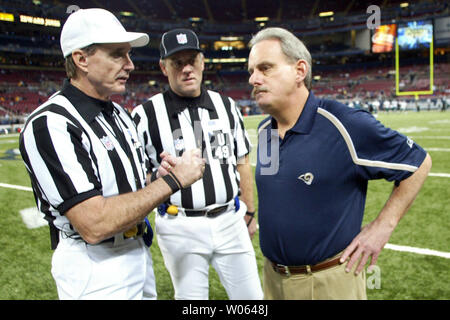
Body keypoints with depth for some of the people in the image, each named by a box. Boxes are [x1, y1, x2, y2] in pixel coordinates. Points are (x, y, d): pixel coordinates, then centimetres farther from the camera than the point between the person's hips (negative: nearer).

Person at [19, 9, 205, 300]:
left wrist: (166, 172, -6)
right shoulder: (50, 124, -22)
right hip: (95, 270, -8)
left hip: (139, 252, 8)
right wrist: (173, 180, -23)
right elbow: (94, 225, -28)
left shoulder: (118, 113, 8)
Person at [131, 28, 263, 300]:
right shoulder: (146, 115, -6)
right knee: (191, 296, 12)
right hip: (181, 228, -3)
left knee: (251, 295, 13)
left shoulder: (226, 105, 6)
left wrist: (250, 213, 13)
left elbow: (242, 163, 12)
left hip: (230, 220, 4)